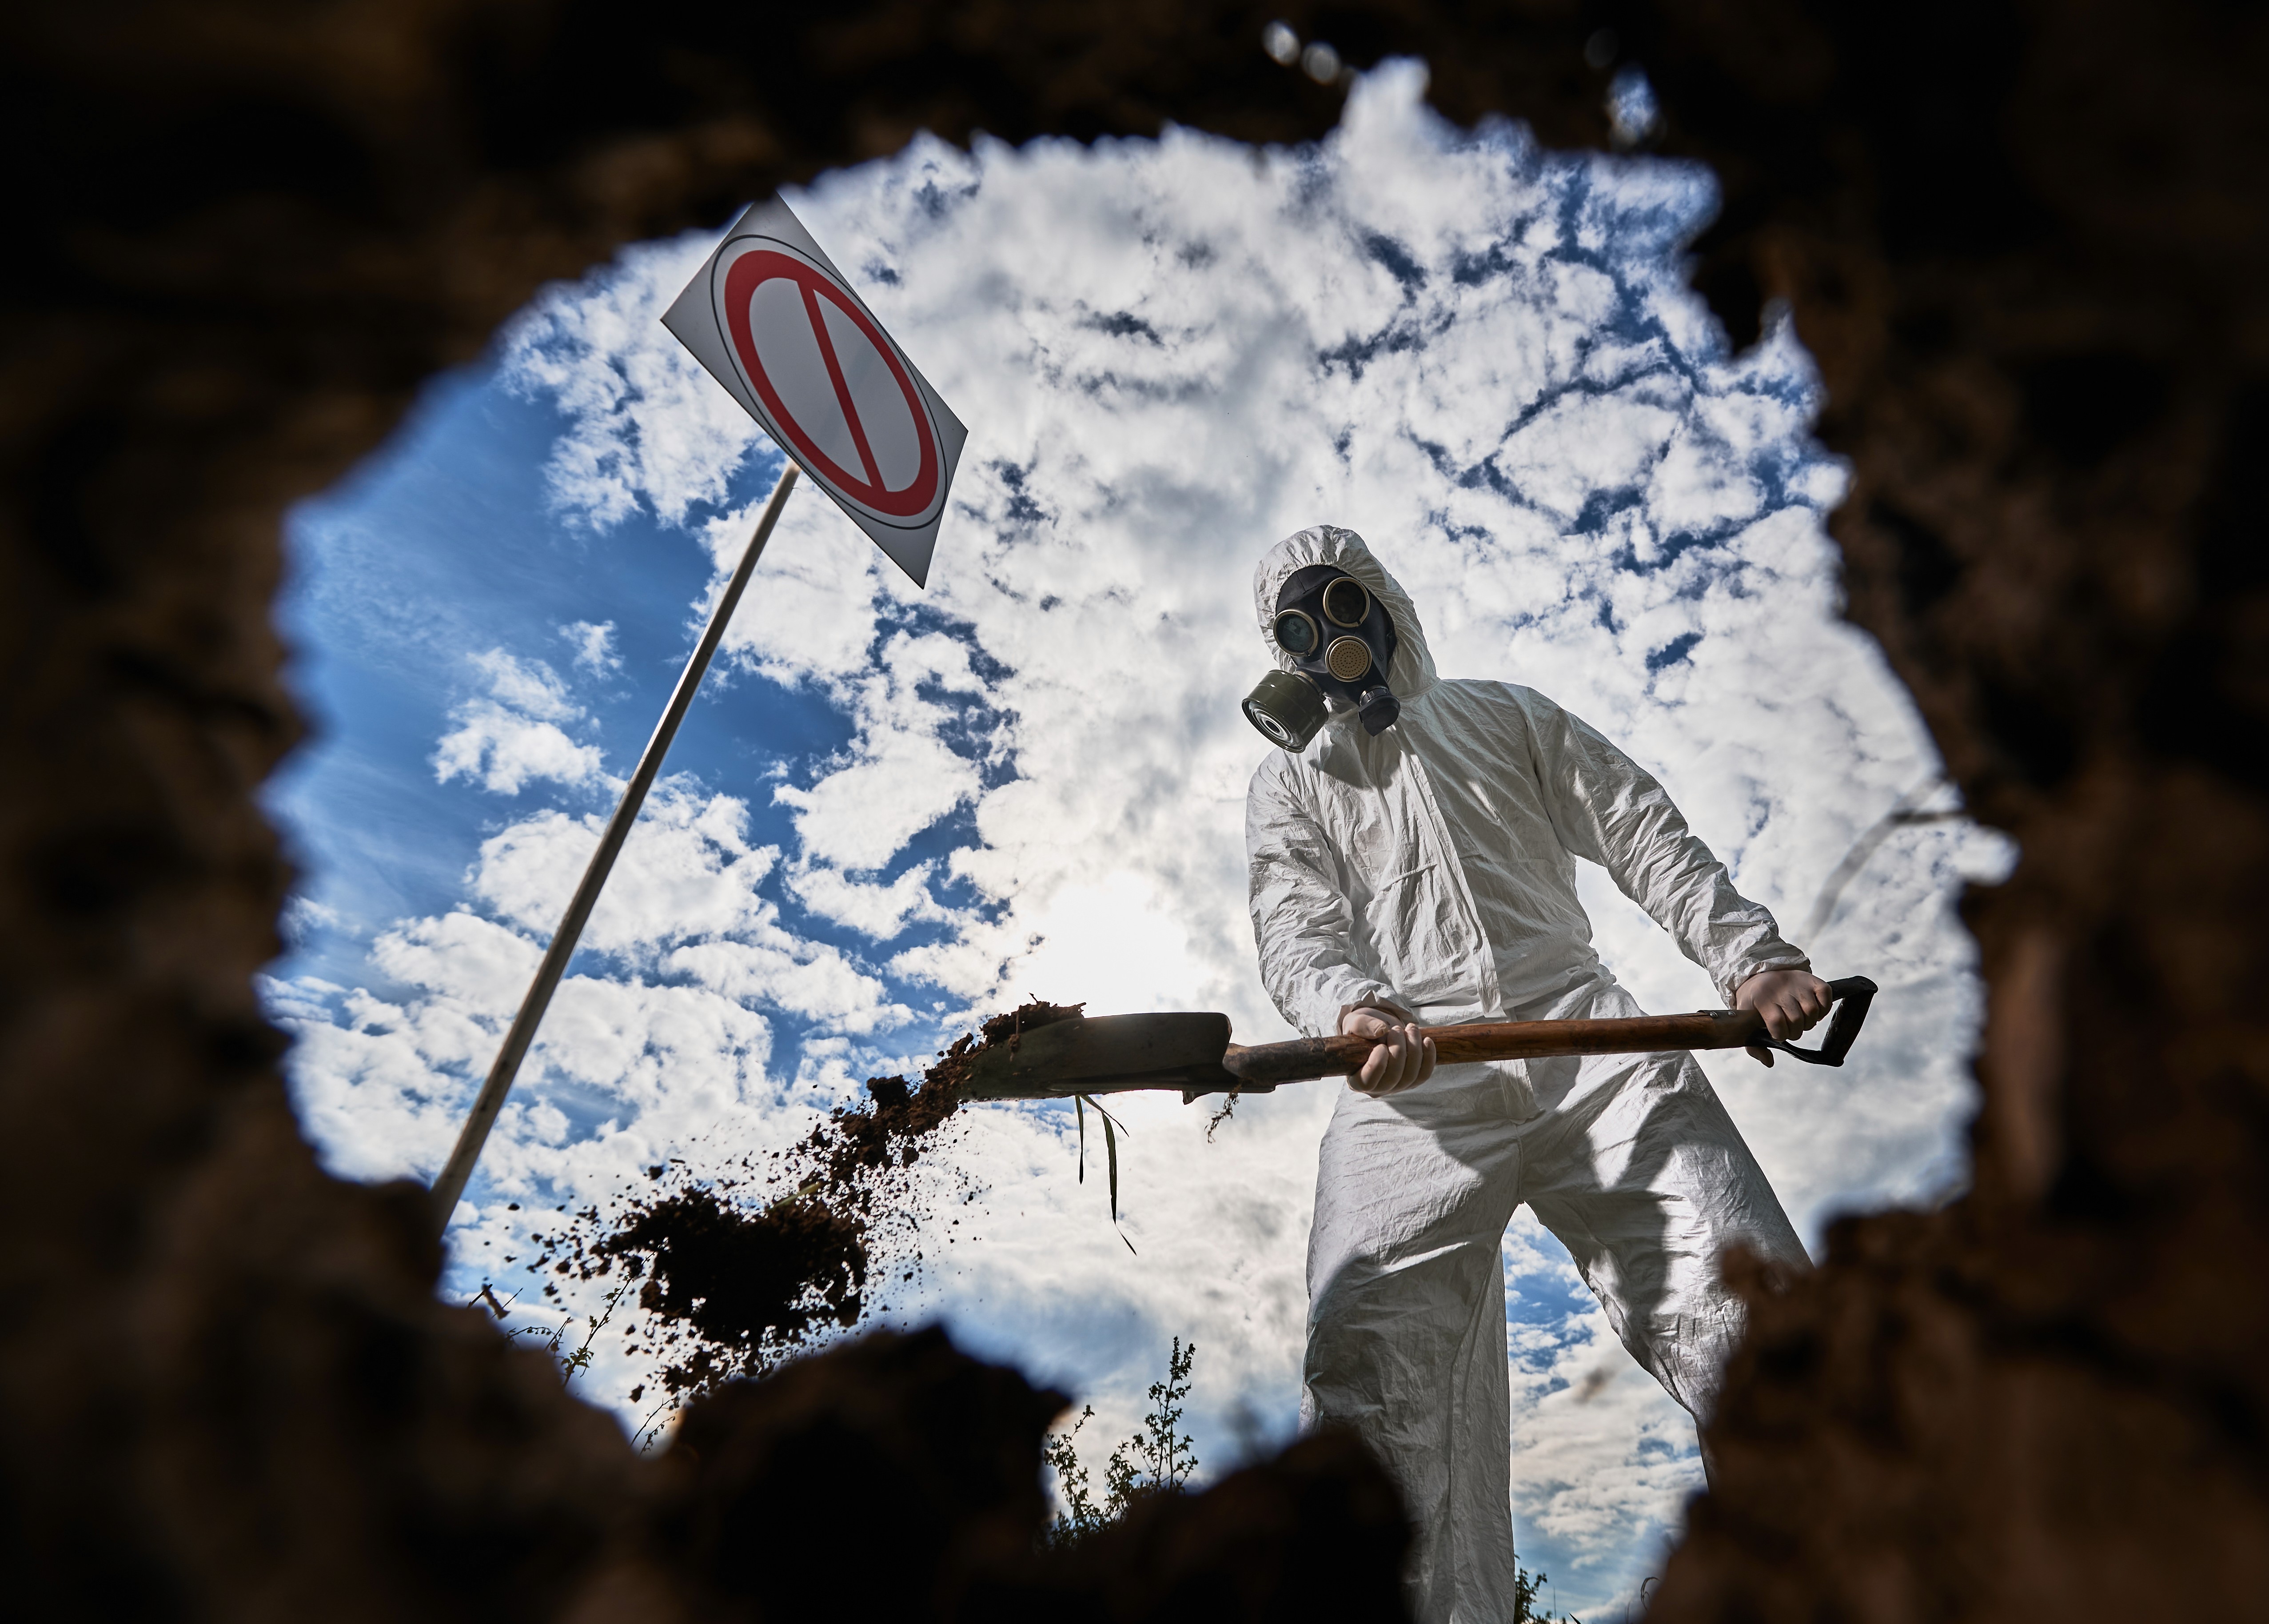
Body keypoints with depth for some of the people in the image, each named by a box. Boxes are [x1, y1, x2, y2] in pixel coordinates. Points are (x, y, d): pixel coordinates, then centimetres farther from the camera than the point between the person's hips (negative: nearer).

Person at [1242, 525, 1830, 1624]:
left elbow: (1643, 834, 19)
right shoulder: (1286, 784, 25)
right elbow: (1296, 930, 7)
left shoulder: (1507, 715, 28)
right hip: (1409, 1078, -1)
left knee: (1747, 1298, -17)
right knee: (1370, 1344, -21)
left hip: (1582, 1037, 1)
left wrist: (1747, 953, 0)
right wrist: (1351, 1007, -18)